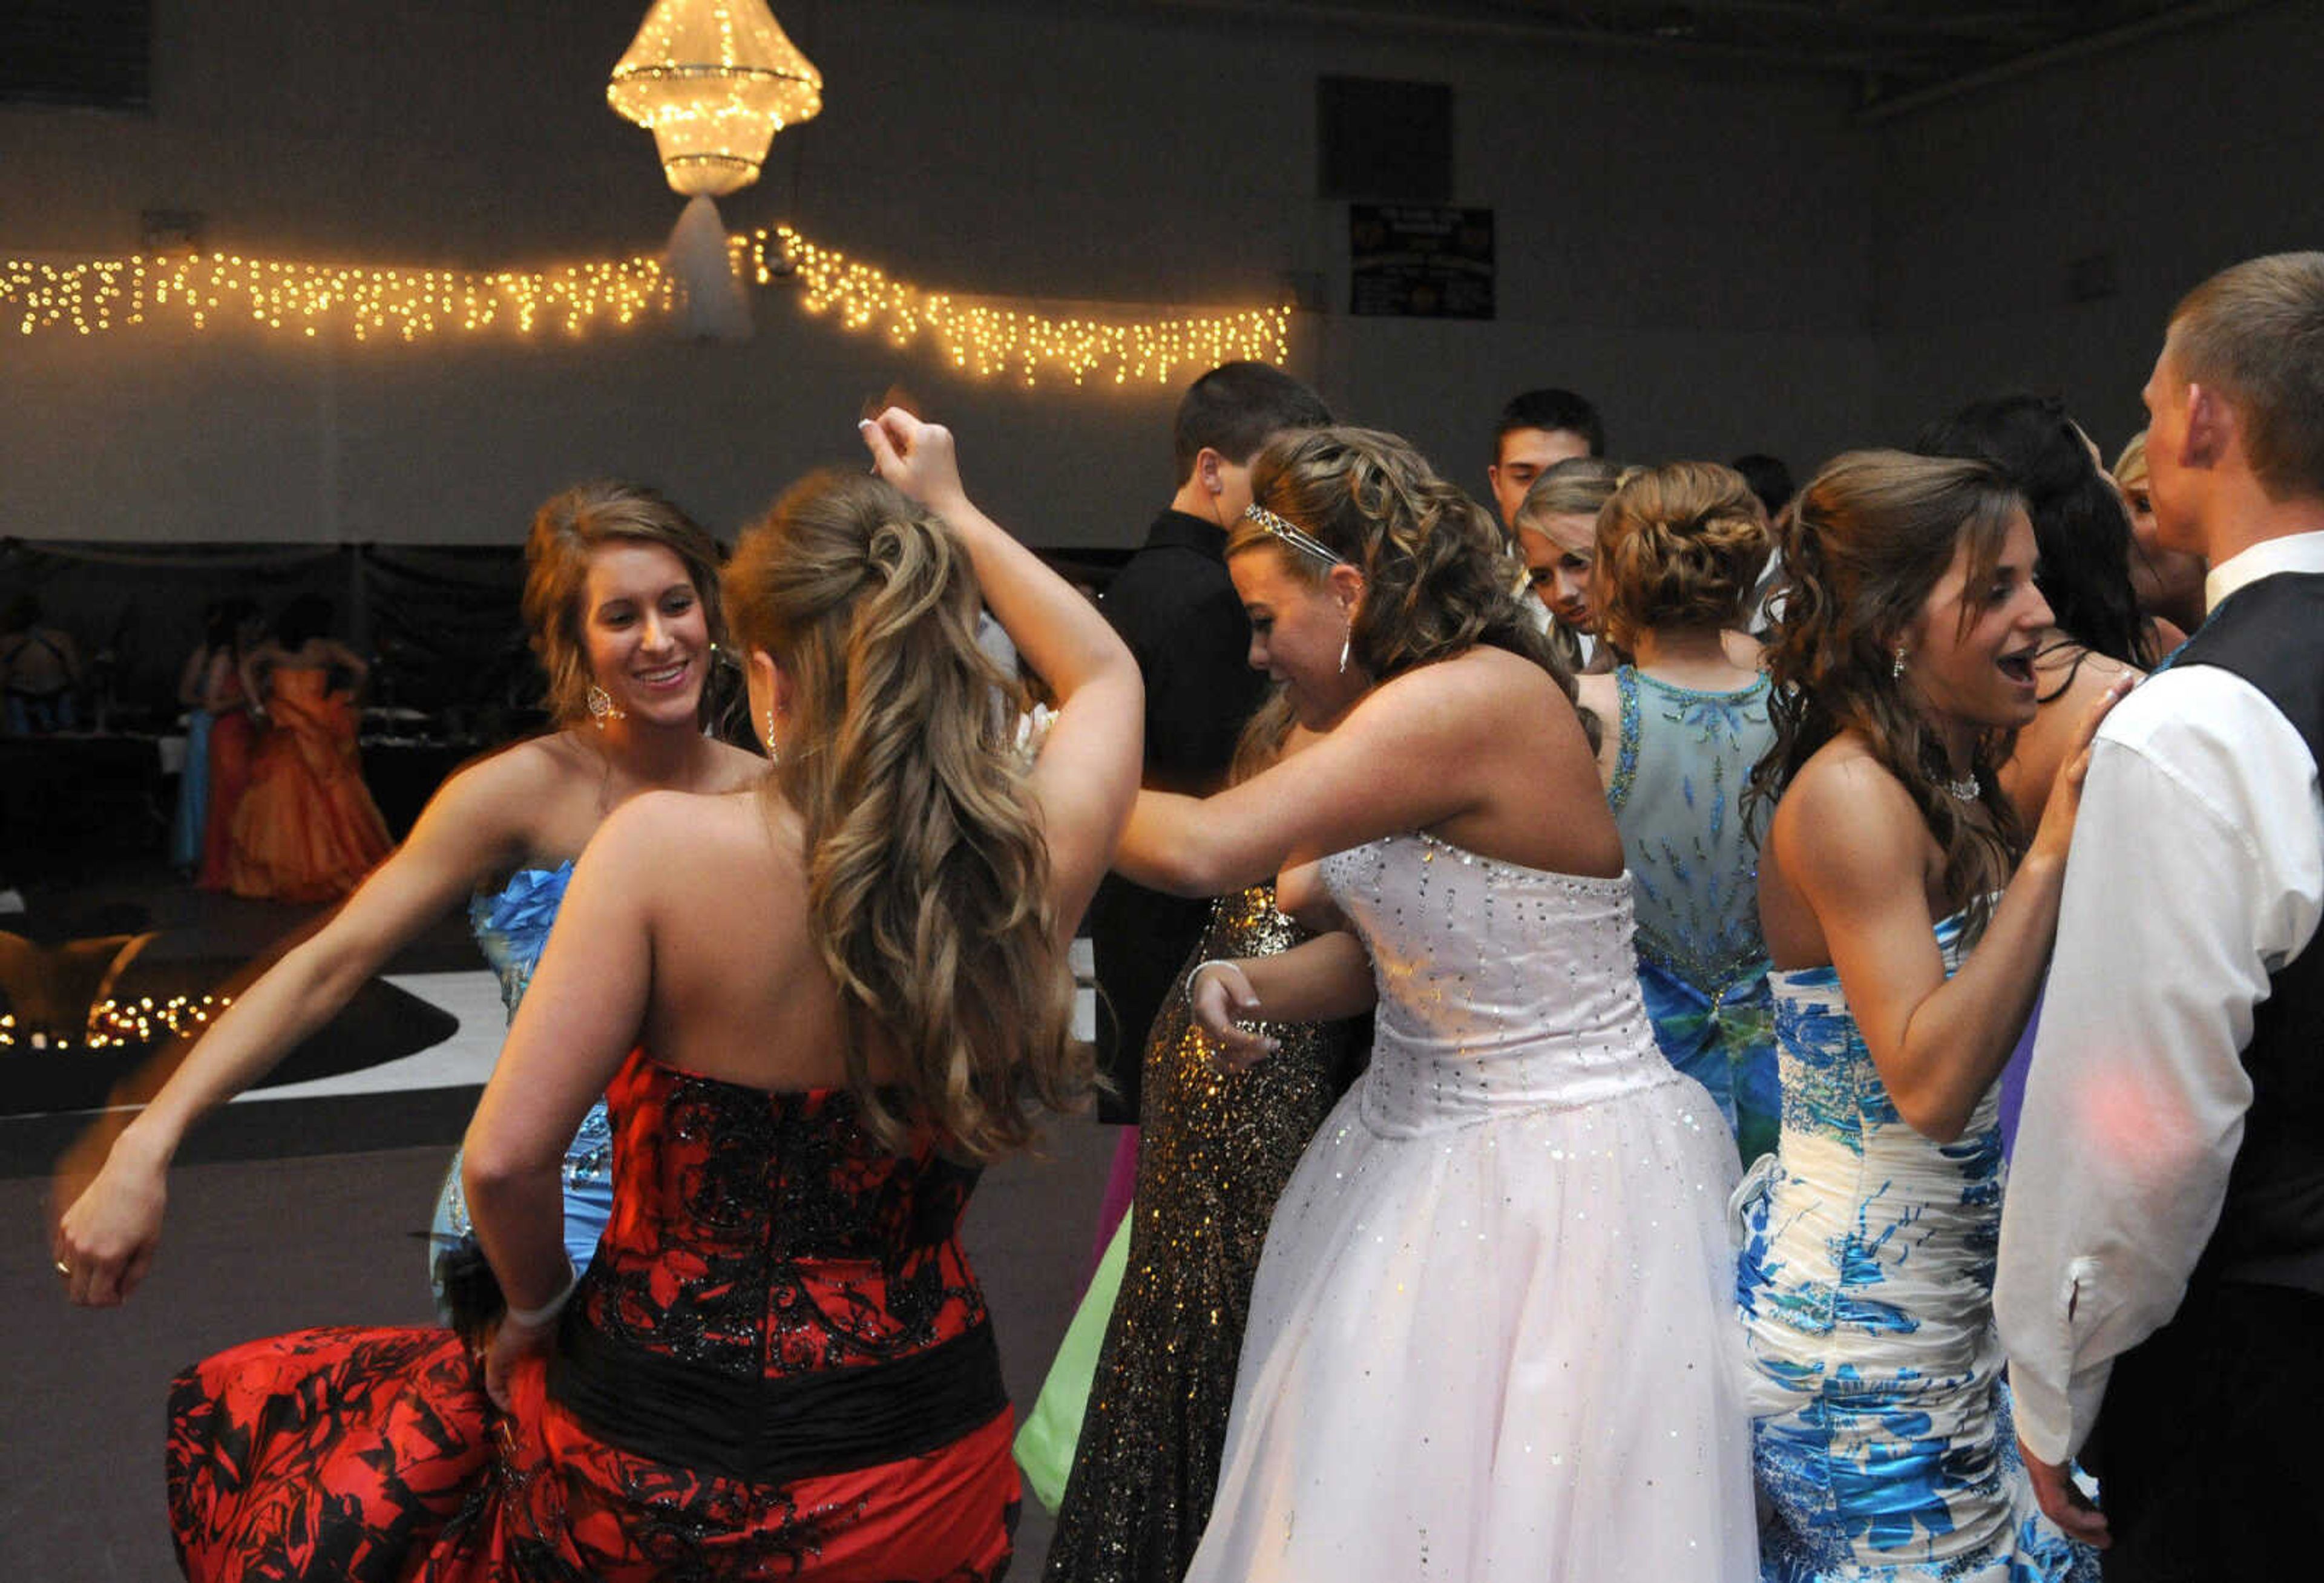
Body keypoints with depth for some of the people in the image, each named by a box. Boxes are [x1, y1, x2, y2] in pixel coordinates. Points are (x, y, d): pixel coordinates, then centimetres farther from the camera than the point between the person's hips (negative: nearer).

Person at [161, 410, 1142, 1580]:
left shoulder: (662, 848, -20)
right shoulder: (1034, 861, -10)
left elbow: (503, 1157, -20)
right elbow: (1108, 675, 11)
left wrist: (537, 1307, -1)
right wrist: (953, 516, 17)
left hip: (660, 1483, -4)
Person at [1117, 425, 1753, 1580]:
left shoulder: (1476, 699, -23)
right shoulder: (1427, 705, 9)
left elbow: (1204, 849, -29)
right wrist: (1254, 982, -4)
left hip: (1556, 1171, -9)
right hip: (1426, 1150, 9)